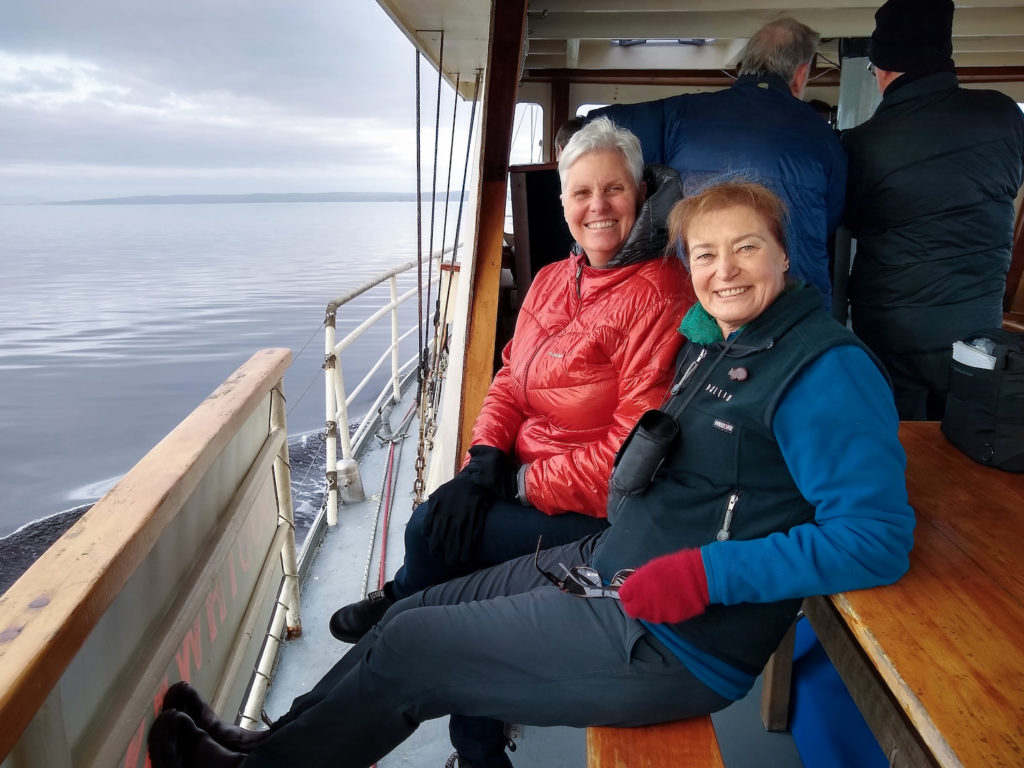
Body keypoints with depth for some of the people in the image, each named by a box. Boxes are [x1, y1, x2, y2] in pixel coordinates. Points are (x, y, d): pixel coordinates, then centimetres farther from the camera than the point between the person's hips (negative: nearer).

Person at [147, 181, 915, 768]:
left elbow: (879, 535, -23)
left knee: (406, 651, -2)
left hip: (671, 644, -9)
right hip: (607, 564, 9)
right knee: (418, 612, 12)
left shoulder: (823, 370, -18)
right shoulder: (711, 336, 8)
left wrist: (707, 573, -26)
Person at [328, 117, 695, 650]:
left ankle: (402, 603, 25)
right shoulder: (553, 280, 6)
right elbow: (511, 377, 9)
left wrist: (527, 483, -16)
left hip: (594, 509, -7)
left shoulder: (655, 296, -21)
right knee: (440, 517, -4)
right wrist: (485, 459, -8)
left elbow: (637, 444, -23)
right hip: (523, 474, 7)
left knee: (431, 533, -9)